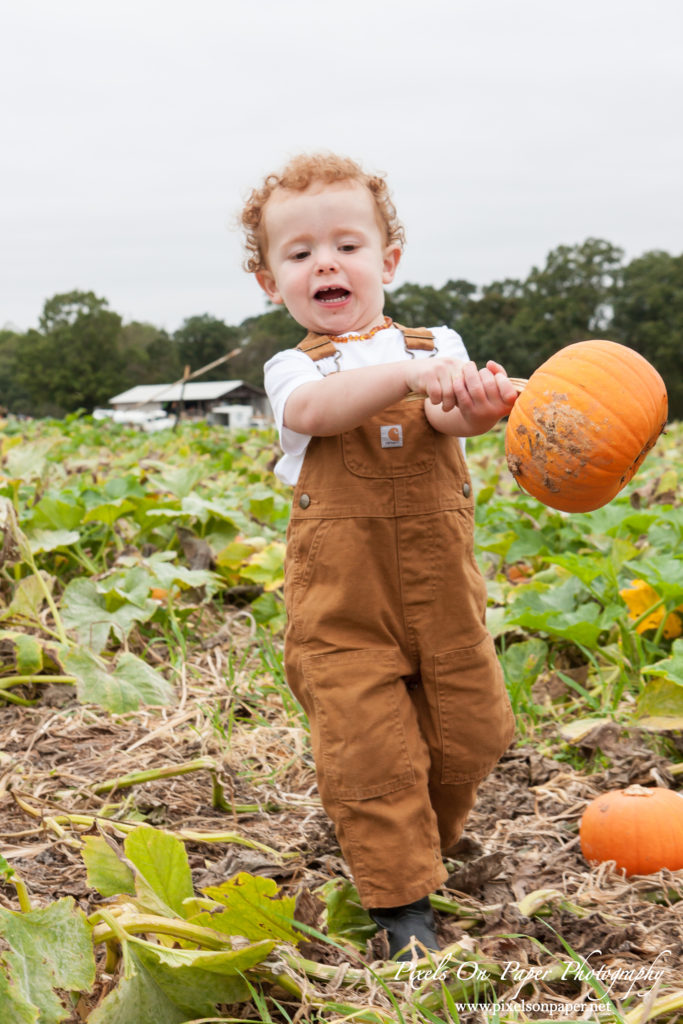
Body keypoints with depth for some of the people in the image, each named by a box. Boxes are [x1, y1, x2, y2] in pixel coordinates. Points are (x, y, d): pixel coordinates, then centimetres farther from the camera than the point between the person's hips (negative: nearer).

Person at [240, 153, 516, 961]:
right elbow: (310, 409, -22)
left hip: (441, 584, 3)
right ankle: (401, 902, 8)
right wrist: (407, 373, -35)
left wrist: (478, 404, -39)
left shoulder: (437, 348, 7)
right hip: (339, 598, -2)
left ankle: (422, 842, 38)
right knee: (367, 746, -6)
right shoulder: (291, 367, 3)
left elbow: (445, 417, -15)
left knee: (471, 729, 10)